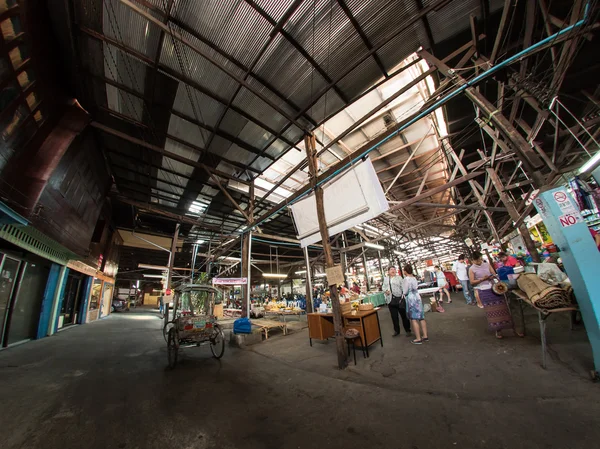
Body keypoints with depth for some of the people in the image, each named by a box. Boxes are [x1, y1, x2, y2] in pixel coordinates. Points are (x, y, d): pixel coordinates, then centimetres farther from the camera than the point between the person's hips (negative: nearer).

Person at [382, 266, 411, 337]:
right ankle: (396, 331, 26)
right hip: (390, 299, 3)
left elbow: (403, 287, -5)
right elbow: (383, 287, 13)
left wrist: (403, 296, -15)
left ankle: (407, 330, 24)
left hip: (399, 298, -3)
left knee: (403, 315, 8)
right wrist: (385, 290, -8)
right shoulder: (385, 279, 10)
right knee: (394, 316, 12)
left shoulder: (399, 277, 0)